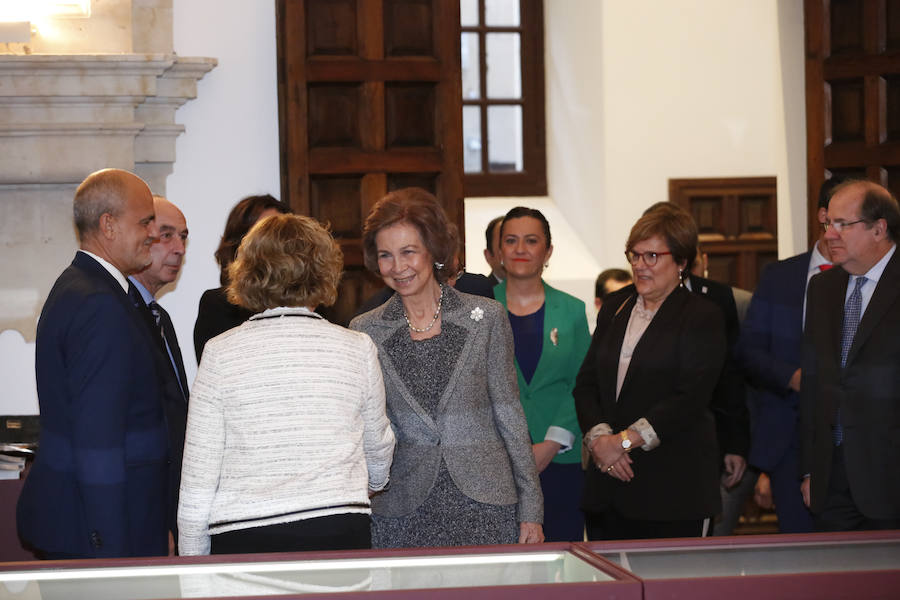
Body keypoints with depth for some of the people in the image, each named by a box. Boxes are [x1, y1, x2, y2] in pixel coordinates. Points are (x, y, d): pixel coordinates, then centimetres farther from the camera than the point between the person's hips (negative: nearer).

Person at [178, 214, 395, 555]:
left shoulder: (220, 354, 0)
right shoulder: (358, 350, 4)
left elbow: (198, 477, 1)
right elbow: (379, 451, 20)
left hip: (242, 540, -1)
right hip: (340, 535, 1)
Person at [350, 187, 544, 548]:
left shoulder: (485, 317, 3)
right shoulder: (365, 332, 6)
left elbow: (509, 413, 5)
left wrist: (531, 509, 3)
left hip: (484, 507, -1)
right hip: (404, 514, 1)